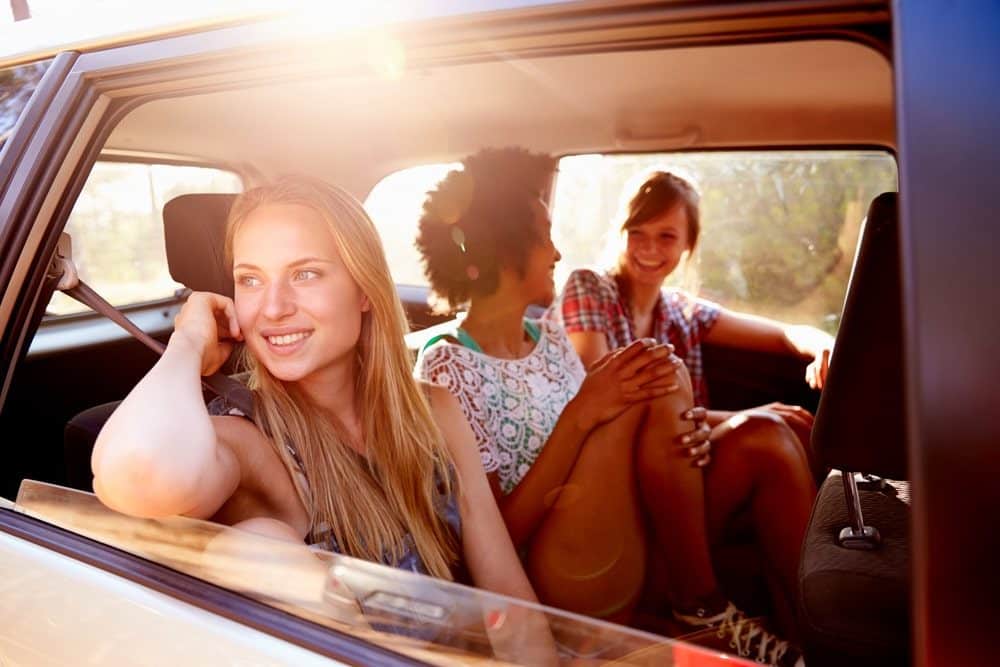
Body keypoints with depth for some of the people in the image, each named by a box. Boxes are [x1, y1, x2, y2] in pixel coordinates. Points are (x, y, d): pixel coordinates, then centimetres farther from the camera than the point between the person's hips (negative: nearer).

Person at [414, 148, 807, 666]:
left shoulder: (550, 339, 12)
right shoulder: (448, 367, -12)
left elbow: (611, 466, 10)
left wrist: (679, 432, -12)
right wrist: (580, 415, -23)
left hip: (624, 552, 7)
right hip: (560, 582, -7)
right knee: (663, 380, -22)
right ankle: (700, 606, -7)